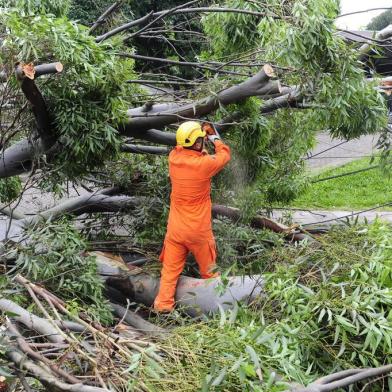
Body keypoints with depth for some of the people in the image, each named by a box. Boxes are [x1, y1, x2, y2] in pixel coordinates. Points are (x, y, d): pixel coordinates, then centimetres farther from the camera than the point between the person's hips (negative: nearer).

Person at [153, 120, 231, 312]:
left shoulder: (174, 157, -7)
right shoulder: (204, 164, -20)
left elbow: (180, 147, 18)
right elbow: (224, 155, 0)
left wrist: (201, 133, 20)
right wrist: (216, 138, 17)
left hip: (175, 228, 4)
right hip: (198, 230, -4)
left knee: (170, 269, 11)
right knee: (208, 270, 16)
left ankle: (163, 304, 11)